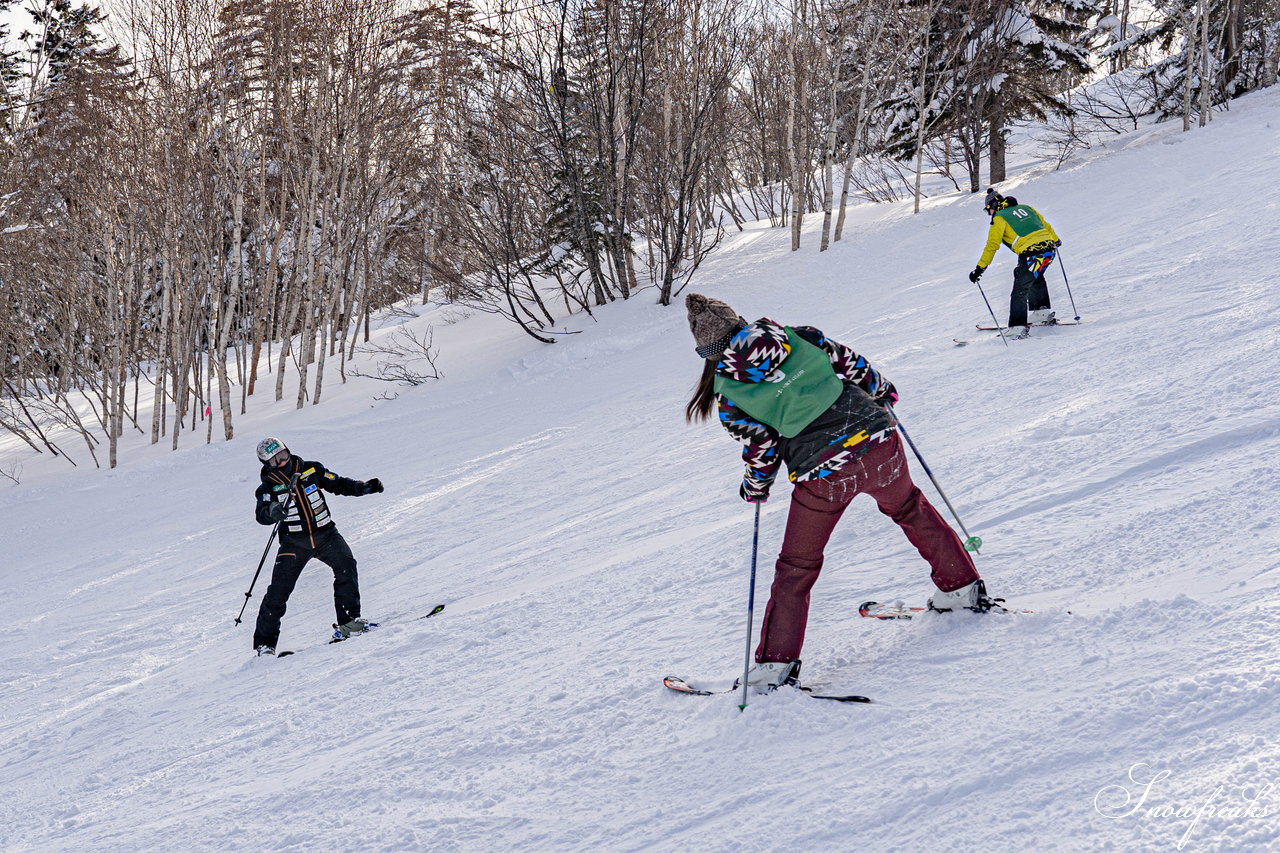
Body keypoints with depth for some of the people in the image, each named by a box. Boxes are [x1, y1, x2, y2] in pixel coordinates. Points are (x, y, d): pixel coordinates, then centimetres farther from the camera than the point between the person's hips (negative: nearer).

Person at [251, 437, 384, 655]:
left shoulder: (311, 470, 3)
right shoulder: (268, 488, -3)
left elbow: (338, 484, 11)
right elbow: (261, 515, -19)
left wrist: (364, 487, -4)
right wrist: (272, 511, -43)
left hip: (325, 533, 2)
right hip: (294, 541, -2)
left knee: (345, 565, -23)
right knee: (279, 590, -8)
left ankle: (348, 620, -17)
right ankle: (264, 642, 3)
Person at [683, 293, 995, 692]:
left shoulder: (728, 393, -3)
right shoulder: (795, 335, 4)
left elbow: (761, 449, -2)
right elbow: (850, 363, 10)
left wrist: (754, 488, 18)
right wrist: (881, 392, 29)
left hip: (822, 472, -3)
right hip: (878, 440, 3)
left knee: (797, 567, 11)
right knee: (910, 509, 31)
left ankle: (776, 662, 13)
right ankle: (962, 588, 41)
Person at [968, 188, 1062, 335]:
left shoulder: (999, 219, 4)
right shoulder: (1025, 208, 22)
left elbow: (992, 245, -4)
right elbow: (1045, 225, 32)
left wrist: (980, 268, -2)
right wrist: (1055, 240, 50)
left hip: (1031, 255, -7)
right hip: (1050, 248, 7)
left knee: (1020, 290, 0)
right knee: (1035, 277, 32)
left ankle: (1018, 326, -5)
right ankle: (1042, 311, 34)